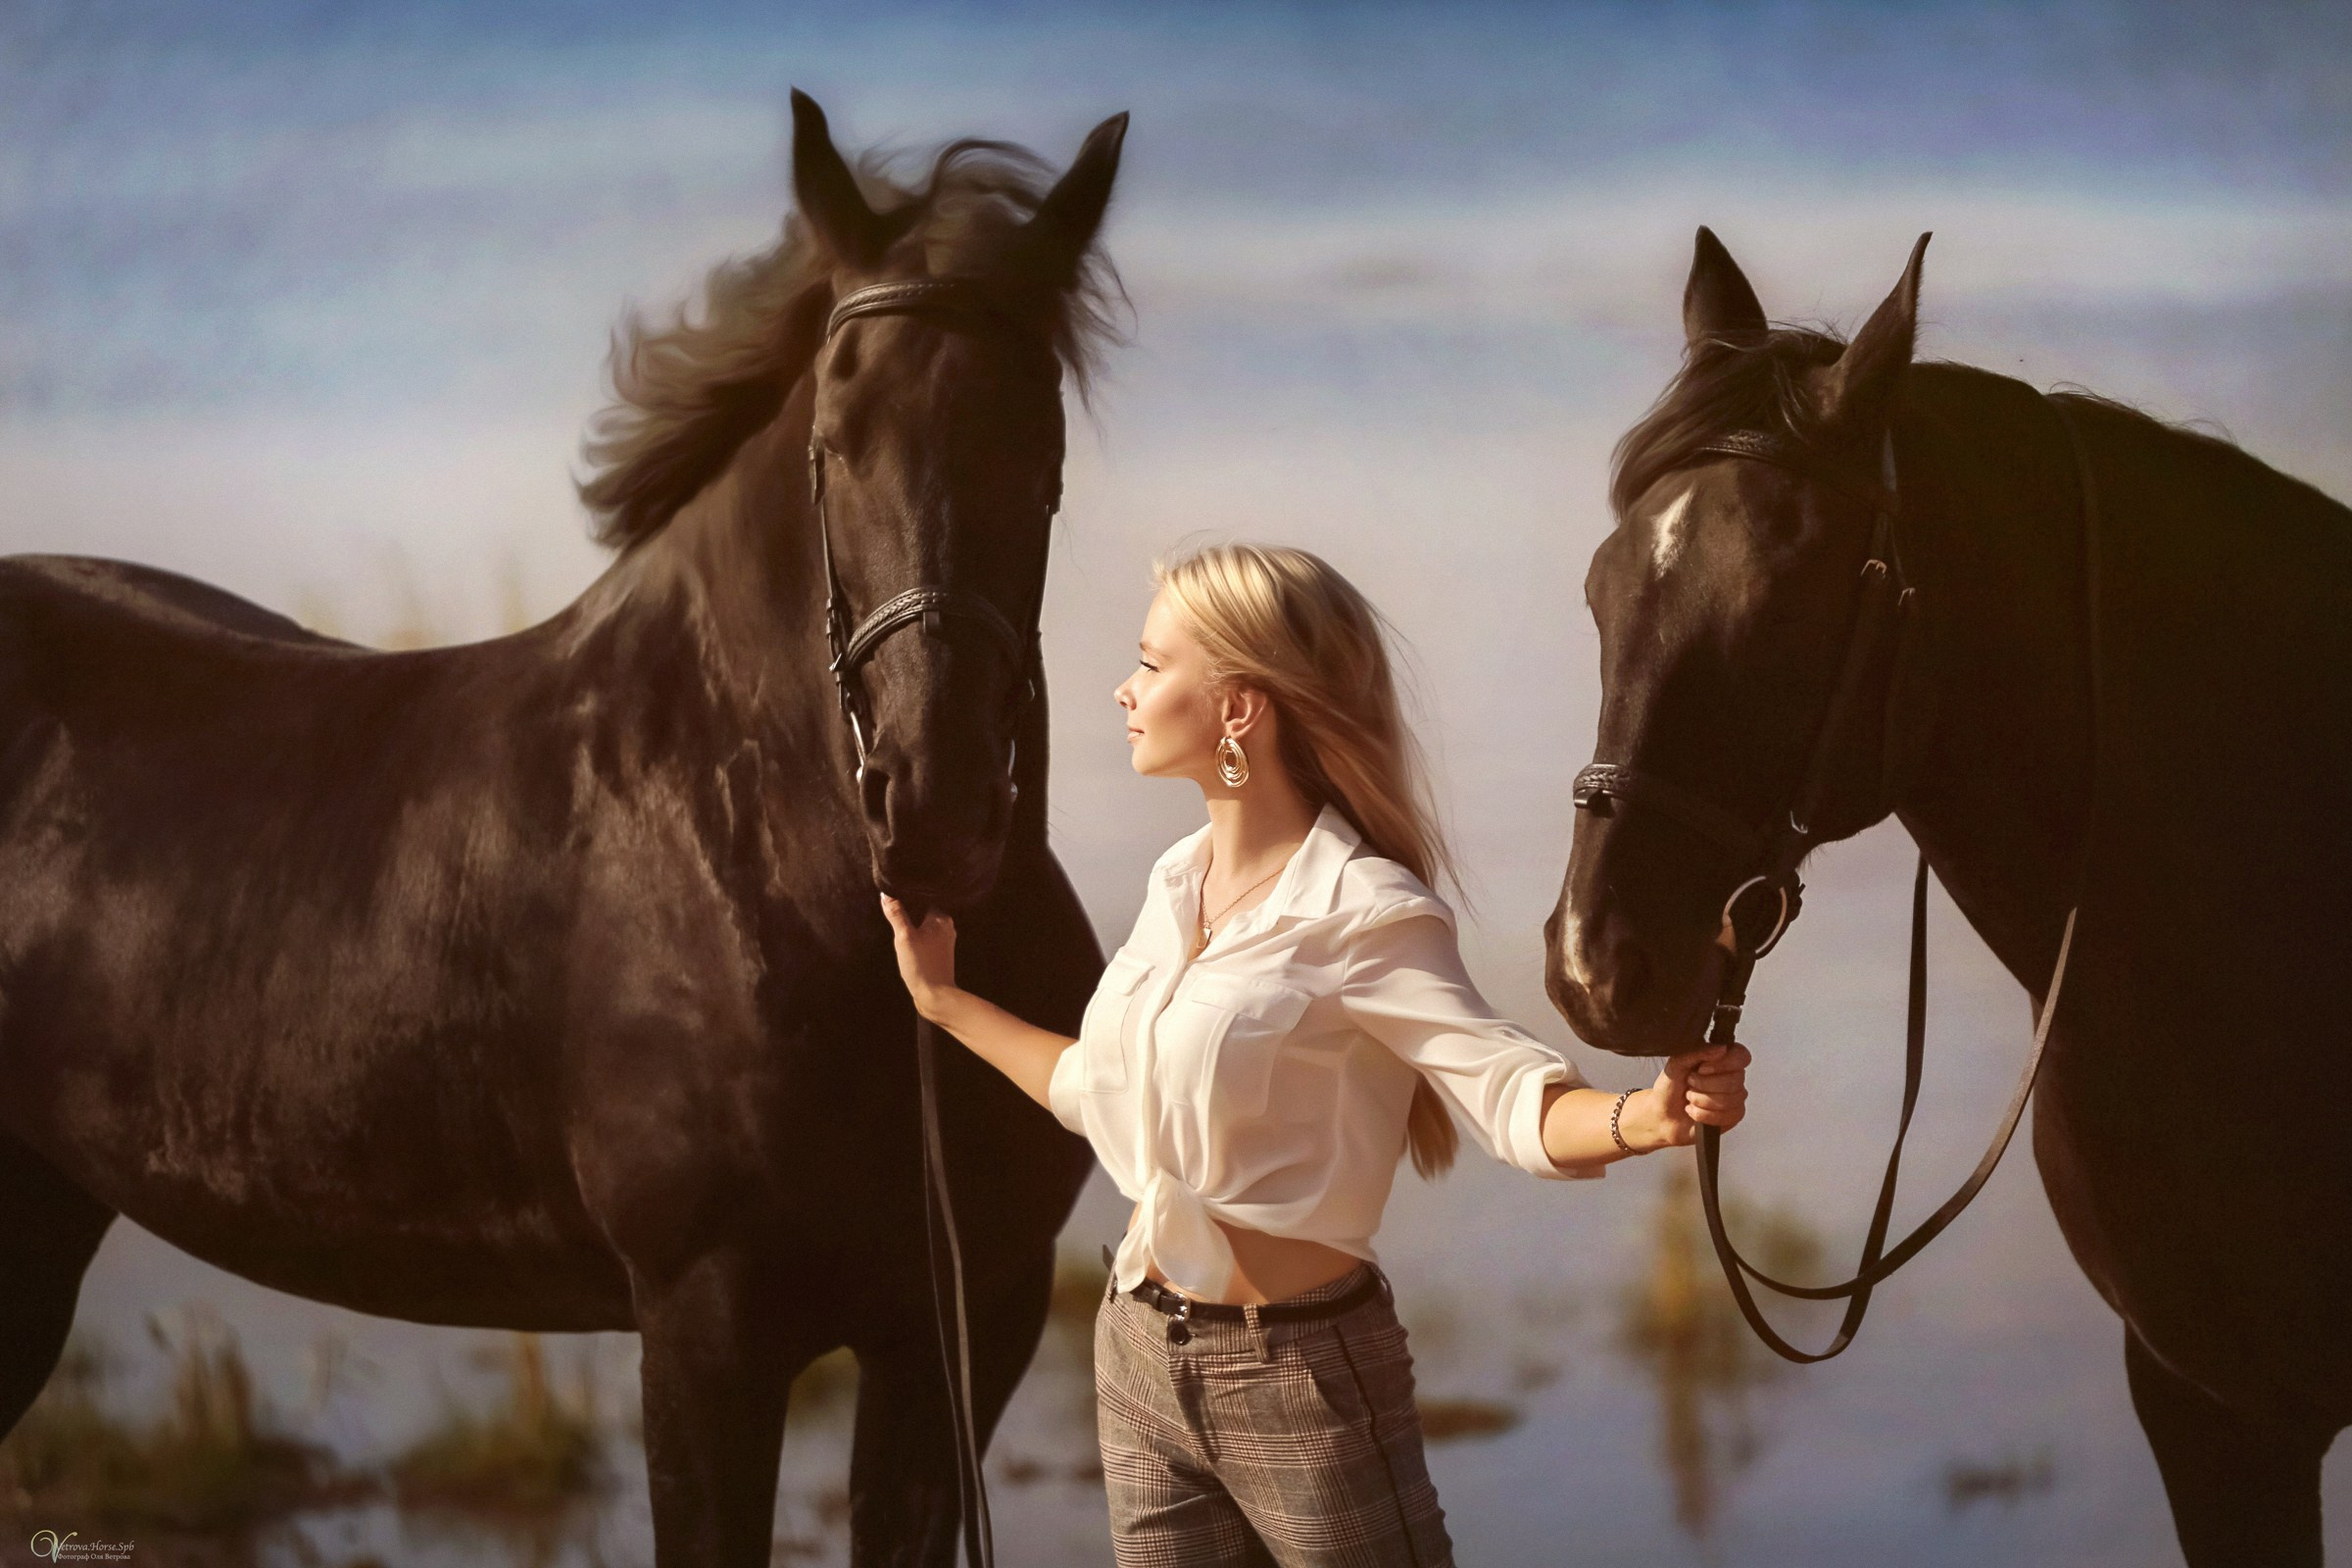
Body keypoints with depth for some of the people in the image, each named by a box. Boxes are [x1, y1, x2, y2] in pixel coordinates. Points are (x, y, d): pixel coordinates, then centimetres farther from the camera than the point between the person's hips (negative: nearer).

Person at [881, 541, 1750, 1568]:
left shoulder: (1360, 915, -15)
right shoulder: (1178, 885, 8)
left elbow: (1515, 1101, -24)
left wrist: (1648, 1117, -44)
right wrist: (947, 1003, 28)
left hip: (1301, 1372, -7)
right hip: (1139, 1362, 7)